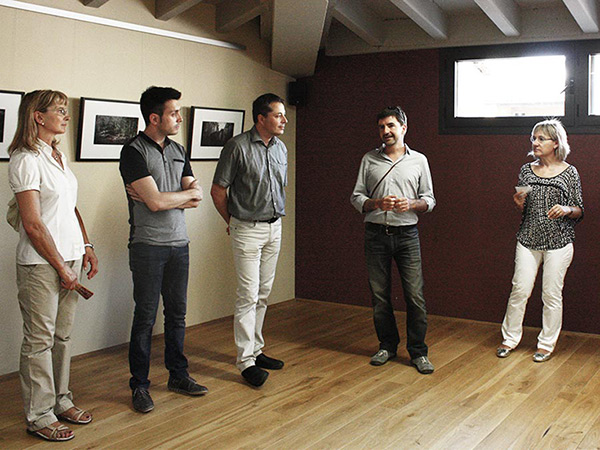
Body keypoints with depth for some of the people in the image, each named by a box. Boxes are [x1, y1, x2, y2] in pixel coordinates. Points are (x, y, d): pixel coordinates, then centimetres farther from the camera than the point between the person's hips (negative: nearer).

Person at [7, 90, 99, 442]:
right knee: (40, 340, 3)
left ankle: (61, 401, 29)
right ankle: (39, 416, 14)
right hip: (41, 263, -8)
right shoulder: (26, 160, -14)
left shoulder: (58, 156, 12)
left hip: (70, 256, 8)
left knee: (64, 335, 15)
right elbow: (33, 225, -17)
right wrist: (61, 268, -13)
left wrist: (87, 247, 10)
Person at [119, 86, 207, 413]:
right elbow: (155, 202, -19)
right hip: (148, 246, -6)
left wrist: (164, 198, -11)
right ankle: (139, 386, 12)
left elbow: (196, 199, 6)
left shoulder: (178, 151, 12)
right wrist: (187, 193, -2)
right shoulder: (134, 151, -10)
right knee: (145, 317, 0)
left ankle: (178, 376, 24)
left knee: (177, 313, 12)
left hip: (179, 243, 6)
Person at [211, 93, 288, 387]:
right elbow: (218, 190, -6)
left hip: (274, 228, 7)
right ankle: (246, 361, -1)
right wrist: (232, 221, 3)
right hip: (247, 230, -7)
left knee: (263, 294, 12)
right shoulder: (238, 146, -12)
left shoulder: (281, 148, 10)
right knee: (248, 295, -7)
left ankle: (256, 350, 23)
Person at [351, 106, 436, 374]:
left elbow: (429, 200, 9)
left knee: (415, 296, -5)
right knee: (379, 295, 7)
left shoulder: (418, 161, 8)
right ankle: (387, 346, 23)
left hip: (407, 234, -1)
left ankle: (418, 352, 7)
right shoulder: (369, 160, 9)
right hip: (376, 234, 1)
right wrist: (378, 203, -12)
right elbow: (356, 197, 7)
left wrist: (411, 205, -11)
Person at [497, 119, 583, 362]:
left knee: (552, 294, 3)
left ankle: (546, 344, 18)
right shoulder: (527, 170, 7)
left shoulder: (569, 173, -1)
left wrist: (567, 210, -18)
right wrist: (519, 203, -9)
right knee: (519, 290, 2)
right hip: (528, 239, 3)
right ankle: (510, 338, 17)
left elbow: (579, 211, 3)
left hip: (559, 241, -2)